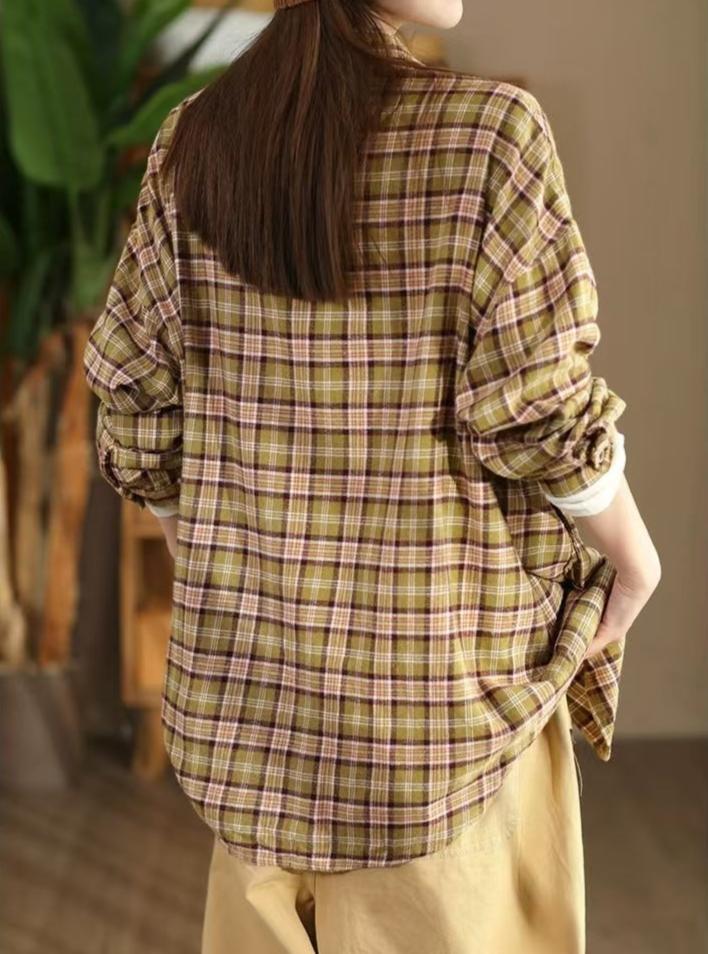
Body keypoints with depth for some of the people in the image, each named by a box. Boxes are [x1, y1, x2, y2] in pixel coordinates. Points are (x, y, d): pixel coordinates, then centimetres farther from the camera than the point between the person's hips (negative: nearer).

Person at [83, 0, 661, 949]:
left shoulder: (192, 144, 0)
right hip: (444, 648, -4)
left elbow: (137, 416, 1)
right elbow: (533, 406, -14)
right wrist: (631, 547, 3)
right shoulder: (490, 129, -12)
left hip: (250, 655, 5)